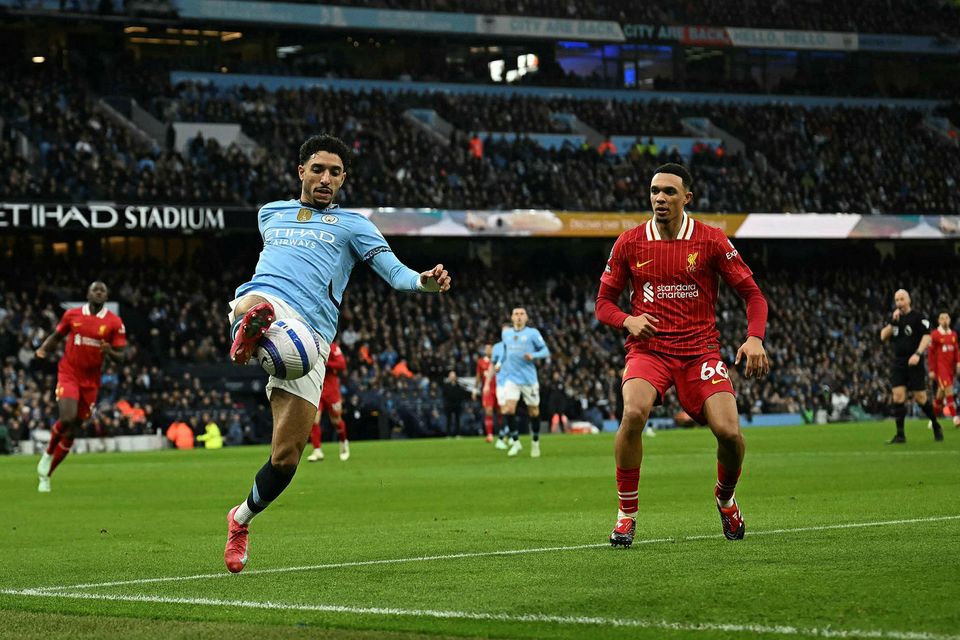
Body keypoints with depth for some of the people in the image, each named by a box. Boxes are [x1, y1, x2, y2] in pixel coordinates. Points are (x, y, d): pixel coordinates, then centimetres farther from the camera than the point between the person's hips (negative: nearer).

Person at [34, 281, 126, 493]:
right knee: (67, 418, -27)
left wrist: (110, 352, -23)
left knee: (73, 431, 7)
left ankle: (46, 476, 21)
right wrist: (43, 349, -4)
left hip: (91, 381, 2)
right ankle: (48, 453, 3)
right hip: (68, 374, -2)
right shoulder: (72, 315, 0)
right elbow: (57, 336, 16)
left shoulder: (114, 322, -2)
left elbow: (119, 357, 0)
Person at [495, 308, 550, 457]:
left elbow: (546, 351, -1)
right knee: (508, 409, -15)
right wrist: (499, 363, 12)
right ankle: (515, 442, 0)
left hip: (529, 378, -2)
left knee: (533, 412, 6)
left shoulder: (532, 333, -2)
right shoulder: (505, 333, 9)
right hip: (511, 378, 2)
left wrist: (533, 355, -19)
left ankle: (535, 442, 27)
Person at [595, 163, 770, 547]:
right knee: (634, 413, -30)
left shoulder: (711, 241, -1)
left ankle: (725, 498, 19)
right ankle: (626, 513, -12)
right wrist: (628, 321, -12)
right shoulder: (629, 243, 3)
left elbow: (752, 294, 1)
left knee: (729, 431, -17)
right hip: (648, 349, 0)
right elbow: (603, 302, 10)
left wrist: (755, 338, -16)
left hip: (700, 350, 0)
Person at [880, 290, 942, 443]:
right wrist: (893, 322, -6)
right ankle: (900, 435, -4)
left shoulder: (919, 316, -5)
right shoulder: (894, 317, 13)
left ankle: (936, 427, 20)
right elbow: (883, 337, 7)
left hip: (914, 362, -5)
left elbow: (927, 336, -12)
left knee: (920, 398, -2)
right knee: (898, 396, -6)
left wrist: (918, 354, -24)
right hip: (898, 363, 5)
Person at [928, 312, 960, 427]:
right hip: (940, 367, -6)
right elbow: (930, 353, -5)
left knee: (941, 393, 10)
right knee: (948, 390, -17)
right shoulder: (934, 335, -6)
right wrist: (931, 370, -7)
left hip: (950, 367, 6)